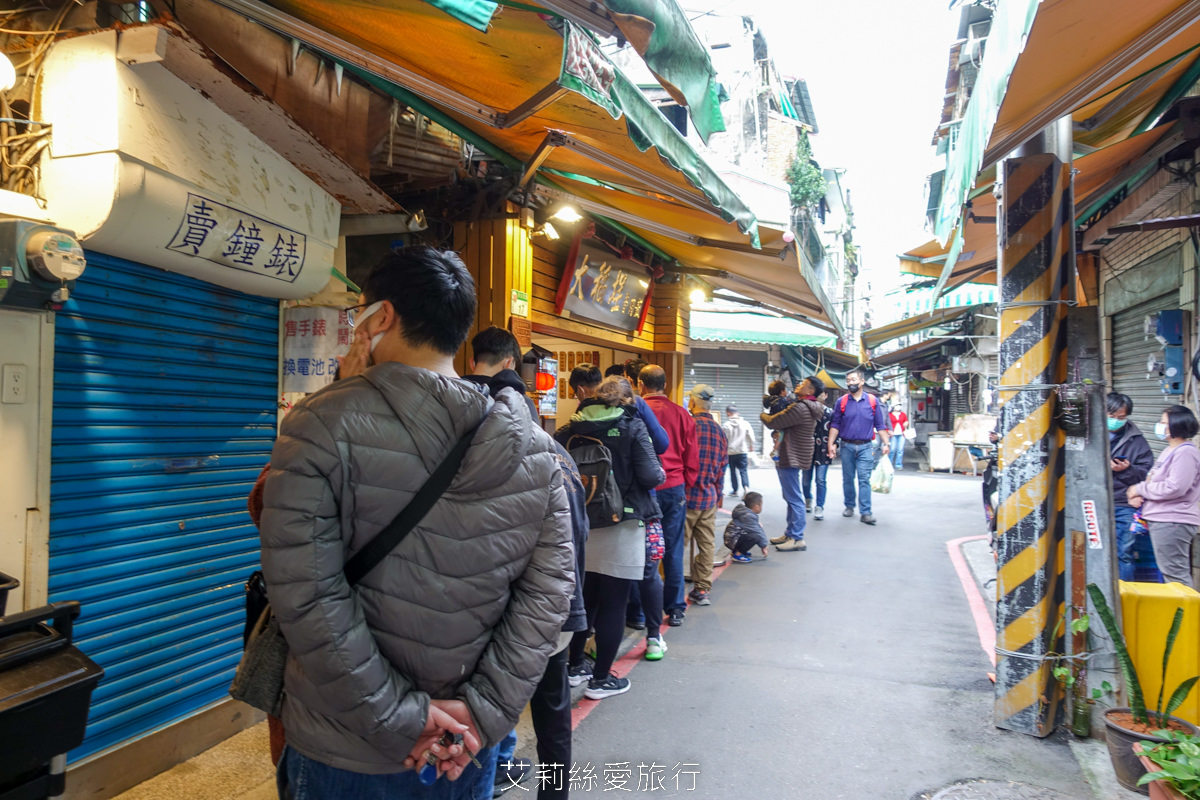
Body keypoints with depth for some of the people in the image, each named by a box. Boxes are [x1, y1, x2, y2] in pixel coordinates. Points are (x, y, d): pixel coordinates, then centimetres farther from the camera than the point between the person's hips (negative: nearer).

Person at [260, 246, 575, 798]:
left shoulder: (324, 426, -16)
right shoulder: (531, 443, -5)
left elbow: (307, 597, -20)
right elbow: (550, 585, -7)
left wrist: (398, 717, -14)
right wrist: (486, 709, -6)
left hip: (345, 753, -3)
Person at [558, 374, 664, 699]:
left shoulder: (569, 430, 1)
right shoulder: (631, 426, -9)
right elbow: (650, 475, -16)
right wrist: (661, 471, 6)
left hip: (581, 524, 5)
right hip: (621, 526, -4)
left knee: (585, 597, 19)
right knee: (613, 602, 5)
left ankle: (575, 666, 30)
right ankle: (601, 679, 13)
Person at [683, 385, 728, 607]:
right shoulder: (720, 432, 8)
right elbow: (722, 469, 13)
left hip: (687, 496, -5)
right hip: (709, 497, 6)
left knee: (678, 544, 2)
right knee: (707, 544, 10)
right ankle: (702, 589, 15)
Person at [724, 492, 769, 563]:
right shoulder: (748, 516, -21)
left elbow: (759, 529, 18)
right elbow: (757, 532, -18)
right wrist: (763, 546, -10)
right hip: (732, 540, -11)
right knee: (755, 536, -27)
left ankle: (736, 550, 14)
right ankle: (738, 554, -13)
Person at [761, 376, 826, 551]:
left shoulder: (800, 408, -20)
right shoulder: (808, 407, 14)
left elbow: (773, 423, -15)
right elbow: (784, 423, 19)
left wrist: (764, 416, 5)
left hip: (791, 458, -11)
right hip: (789, 457, 11)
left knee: (794, 499, -6)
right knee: (791, 498, 17)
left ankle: (797, 539, -2)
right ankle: (790, 534, 26)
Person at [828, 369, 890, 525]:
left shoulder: (873, 401, 3)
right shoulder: (841, 402, 3)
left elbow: (880, 425, 6)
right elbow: (835, 425, 4)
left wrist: (885, 443, -1)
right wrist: (831, 444, -4)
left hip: (865, 447, -1)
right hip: (847, 446, 1)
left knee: (864, 479, -5)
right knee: (848, 479, 9)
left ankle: (865, 512, -4)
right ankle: (849, 506, 23)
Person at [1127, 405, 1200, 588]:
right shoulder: (1170, 450, 18)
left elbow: (1174, 488, -25)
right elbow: (1154, 480, 22)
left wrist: (1140, 489, -12)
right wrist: (1137, 495, 1)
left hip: (1173, 523, -11)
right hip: (1161, 520, 11)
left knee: (1175, 575, -8)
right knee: (1174, 574, 17)